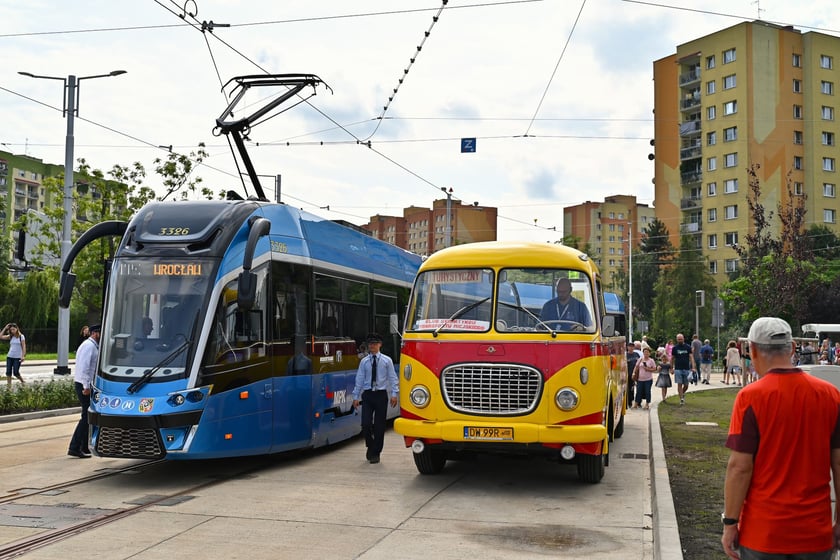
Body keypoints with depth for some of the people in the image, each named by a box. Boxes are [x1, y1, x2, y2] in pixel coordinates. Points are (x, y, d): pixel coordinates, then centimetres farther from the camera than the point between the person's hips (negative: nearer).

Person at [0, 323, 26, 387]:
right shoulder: (10, 337, 9)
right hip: (9, 356, 5)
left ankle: (23, 382, 18)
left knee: (15, 373, -7)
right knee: (8, 372, -2)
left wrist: (23, 356, -15)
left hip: (17, 357, -5)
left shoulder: (21, 336, -3)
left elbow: (23, 347, -6)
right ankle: (9, 387, 2)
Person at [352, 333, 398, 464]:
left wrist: (394, 394, -8)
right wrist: (356, 397, 3)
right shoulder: (364, 361, 7)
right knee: (366, 424, -7)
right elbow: (359, 380, 6)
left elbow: (393, 378, 2)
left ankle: (376, 453, 11)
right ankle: (370, 446, 20)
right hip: (367, 395, 1)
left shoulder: (386, 360, 4)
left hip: (381, 395, -1)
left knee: (379, 426, 1)